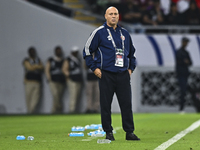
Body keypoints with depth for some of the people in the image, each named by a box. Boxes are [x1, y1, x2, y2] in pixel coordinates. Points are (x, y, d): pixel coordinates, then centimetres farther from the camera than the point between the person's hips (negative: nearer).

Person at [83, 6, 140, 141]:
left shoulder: (125, 33, 15)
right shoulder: (99, 32, 1)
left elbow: (131, 52, 27)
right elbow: (87, 50, 3)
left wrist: (131, 68, 16)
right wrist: (94, 68, -3)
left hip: (123, 74, 3)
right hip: (106, 74, -3)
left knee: (127, 104, 0)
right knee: (106, 104, -1)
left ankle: (130, 132, 5)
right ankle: (108, 132, 7)